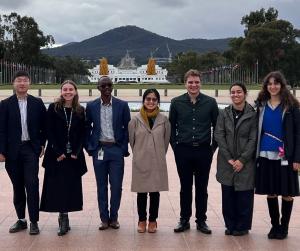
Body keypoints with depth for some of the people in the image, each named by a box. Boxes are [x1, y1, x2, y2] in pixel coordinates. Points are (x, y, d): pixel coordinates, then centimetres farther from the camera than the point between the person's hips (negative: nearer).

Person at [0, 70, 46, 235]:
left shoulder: (37, 103, 4)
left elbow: (43, 126, 9)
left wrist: (42, 145, 2)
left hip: (31, 149, -1)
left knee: (32, 184, -8)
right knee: (17, 186, 9)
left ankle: (34, 221, -1)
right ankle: (21, 220, 20)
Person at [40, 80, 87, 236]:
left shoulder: (80, 111, 5)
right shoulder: (53, 108, -2)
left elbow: (82, 134, 5)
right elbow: (49, 132, -4)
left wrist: (76, 153, -7)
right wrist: (58, 152, -11)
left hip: (74, 156, 2)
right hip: (56, 155, -2)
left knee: (71, 186, 3)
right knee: (58, 186, -1)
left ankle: (64, 218, 13)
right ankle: (63, 219, 8)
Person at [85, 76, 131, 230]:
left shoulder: (122, 105, 1)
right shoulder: (91, 106, 3)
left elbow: (127, 128, 3)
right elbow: (87, 128, 10)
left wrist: (124, 148, -3)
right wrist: (89, 147, 2)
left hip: (116, 149, -1)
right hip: (99, 150, 1)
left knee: (116, 185, 1)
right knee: (101, 186, 7)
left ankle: (113, 217, 16)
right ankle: (104, 218, 16)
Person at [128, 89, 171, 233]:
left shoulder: (164, 120, 0)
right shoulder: (136, 120, -4)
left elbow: (166, 140, 9)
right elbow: (131, 140, 6)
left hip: (158, 162, 1)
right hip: (141, 162, -1)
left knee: (155, 192, 7)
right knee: (141, 192, 6)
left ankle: (152, 220, 19)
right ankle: (142, 220, 20)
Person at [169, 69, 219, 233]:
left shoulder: (210, 102, 1)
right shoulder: (176, 103, 2)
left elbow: (217, 126, 7)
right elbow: (171, 126, 9)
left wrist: (213, 147, 2)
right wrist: (175, 146, 3)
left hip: (204, 151, 0)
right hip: (183, 152, 0)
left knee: (202, 188, 7)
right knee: (185, 187, 8)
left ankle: (201, 220, 18)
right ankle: (184, 220, 19)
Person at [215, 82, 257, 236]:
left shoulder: (253, 114, -2)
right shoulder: (224, 114, 5)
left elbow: (253, 139, -5)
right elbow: (219, 136, 0)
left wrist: (242, 160, -12)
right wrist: (229, 158, -9)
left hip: (246, 163, -2)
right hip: (226, 162, 2)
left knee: (244, 195, 2)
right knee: (228, 195, 5)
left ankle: (242, 226, 17)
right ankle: (230, 225, 19)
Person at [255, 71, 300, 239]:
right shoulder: (262, 105, 8)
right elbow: (257, 131, 10)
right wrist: (255, 154, 4)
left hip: (285, 156, -3)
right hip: (266, 155, 3)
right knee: (270, 193, 9)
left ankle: (284, 227, 18)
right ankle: (275, 225, 22)